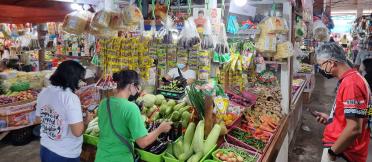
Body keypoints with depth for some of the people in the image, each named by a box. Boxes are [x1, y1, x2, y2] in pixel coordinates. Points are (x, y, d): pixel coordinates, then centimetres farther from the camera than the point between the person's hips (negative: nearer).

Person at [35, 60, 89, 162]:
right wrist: (86, 121, -8)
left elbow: (38, 119, 11)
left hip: (45, 149, 7)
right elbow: (77, 132, -25)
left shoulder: (44, 92, -3)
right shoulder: (70, 98, -25)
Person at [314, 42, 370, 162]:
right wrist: (330, 118, 9)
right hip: (339, 145, 9)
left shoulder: (350, 83, -23)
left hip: (342, 151, -9)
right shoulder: (351, 78, 8)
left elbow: (354, 129, -27)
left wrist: (332, 152, -19)